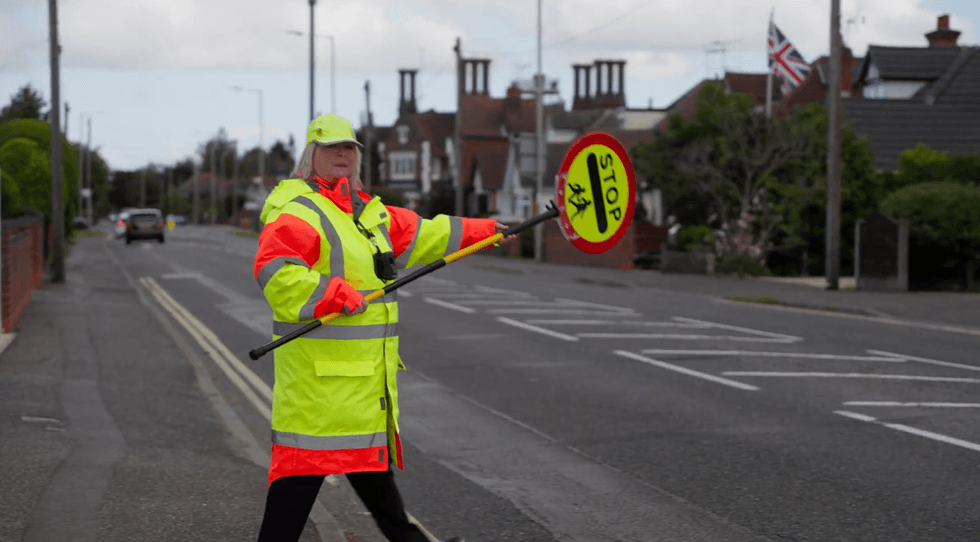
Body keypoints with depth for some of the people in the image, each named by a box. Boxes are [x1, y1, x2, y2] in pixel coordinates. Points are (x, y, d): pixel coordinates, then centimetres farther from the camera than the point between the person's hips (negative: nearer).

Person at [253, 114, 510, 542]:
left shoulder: (370, 213, 18)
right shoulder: (297, 213, -12)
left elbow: (422, 235, 27)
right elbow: (275, 272, -25)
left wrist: (485, 230, 28)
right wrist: (337, 296, -27)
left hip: (365, 369, 9)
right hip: (319, 368, -9)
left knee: (371, 456, 19)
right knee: (306, 461, -9)